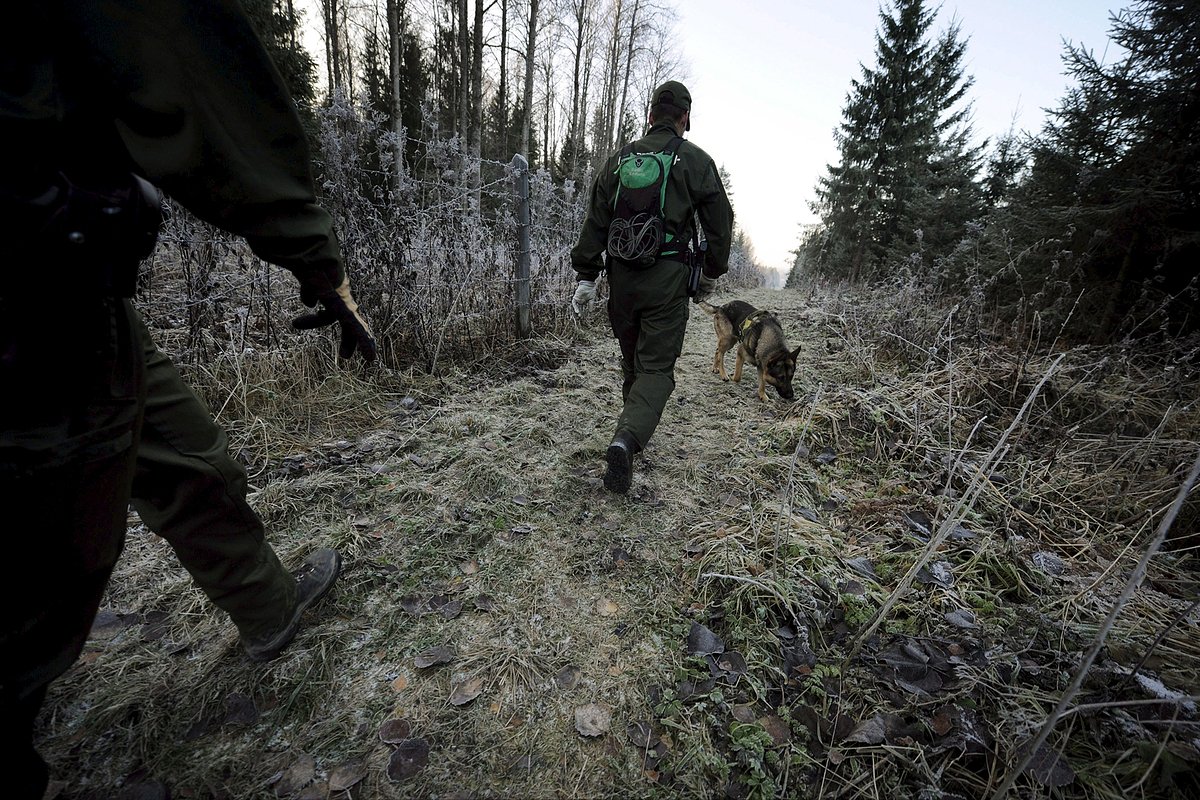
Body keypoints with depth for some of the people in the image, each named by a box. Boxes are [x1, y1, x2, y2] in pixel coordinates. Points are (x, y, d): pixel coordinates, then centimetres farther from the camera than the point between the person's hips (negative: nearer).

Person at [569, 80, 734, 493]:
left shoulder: (618, 160, 13)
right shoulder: (696, 161, 4)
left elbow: (595, 222, 7)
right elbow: (720, 223, 7)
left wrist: (585, 275, 8)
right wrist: (712, 272, 20)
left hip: (622, 276, 4)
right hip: (667, 278, -3)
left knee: (632, 361, 18)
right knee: (657, 367, -3)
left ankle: (632, 430, 30)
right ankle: (627, 440, -23)